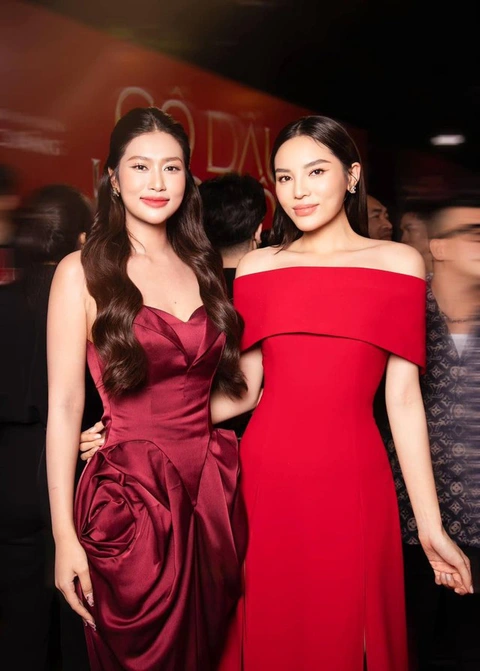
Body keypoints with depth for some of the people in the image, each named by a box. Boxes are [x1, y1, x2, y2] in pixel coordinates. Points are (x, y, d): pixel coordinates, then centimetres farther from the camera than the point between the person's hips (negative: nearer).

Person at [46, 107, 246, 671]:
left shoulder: (203, 268, 9)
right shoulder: (83, 273, -6)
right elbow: (64, 406, -10)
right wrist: (65, 537, -12)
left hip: (212, 492, 5)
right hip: (130, 496, -5)